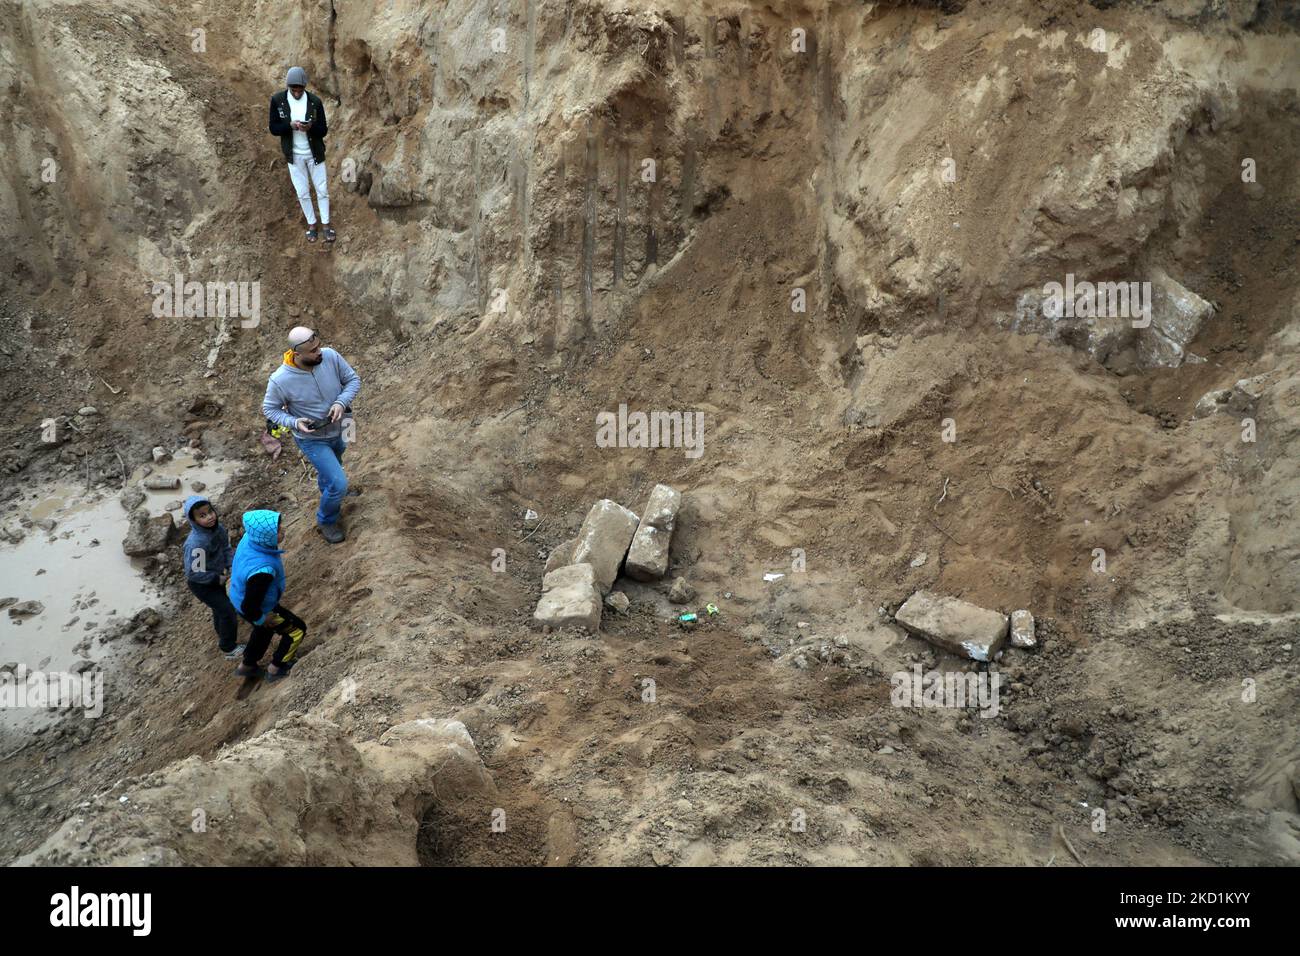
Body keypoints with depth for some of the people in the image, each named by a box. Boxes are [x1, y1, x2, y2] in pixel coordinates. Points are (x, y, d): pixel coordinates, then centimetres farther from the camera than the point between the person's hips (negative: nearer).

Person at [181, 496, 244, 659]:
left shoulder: (218, 528, -18)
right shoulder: (196, 543, -40)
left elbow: (226, 546, 2)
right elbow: (193, 572, -32)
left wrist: (229, 566, -11)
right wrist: (218, 579, -21)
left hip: (215, 577, 7)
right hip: (201, 584, -7)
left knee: (220, 608, 28)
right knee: (228, 611, 1)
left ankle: (222, 638, 55)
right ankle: (229, 649, 23)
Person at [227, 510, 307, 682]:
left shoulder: (251, 538, -22)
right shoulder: (262, 571, -46)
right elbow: (249, 607, -34)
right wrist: (261, 619, -12)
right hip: (259, 609, -7)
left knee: (264, 630, 36)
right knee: (297, 630, 17)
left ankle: (247, 666, 60)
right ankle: (277, 669, 39)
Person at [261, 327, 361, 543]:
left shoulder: (330, 356, -24)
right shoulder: (280, 380, -30)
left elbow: (353, 379, -9)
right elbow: (270, 409, -13)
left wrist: (341, 402, -27)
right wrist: (294, 422, -29)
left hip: (339, 430, 4)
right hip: (313, 439, -4)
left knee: (331, 466, 32)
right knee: (339, 484, -8)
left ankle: (326, 489, 67)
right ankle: (326, 521, 23)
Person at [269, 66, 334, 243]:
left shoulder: (315, 101, -13)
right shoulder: (277, 100, -12)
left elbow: (323, 130, -9)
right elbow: (273, 129, -10)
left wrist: (311, 127, -32)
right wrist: (290, 125, -29)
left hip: (314, 153, 0)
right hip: (294, 155, 0)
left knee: (322, 190, 9)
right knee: (303, 193, 10)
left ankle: (326, 224, 24)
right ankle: (311, 224, 27)